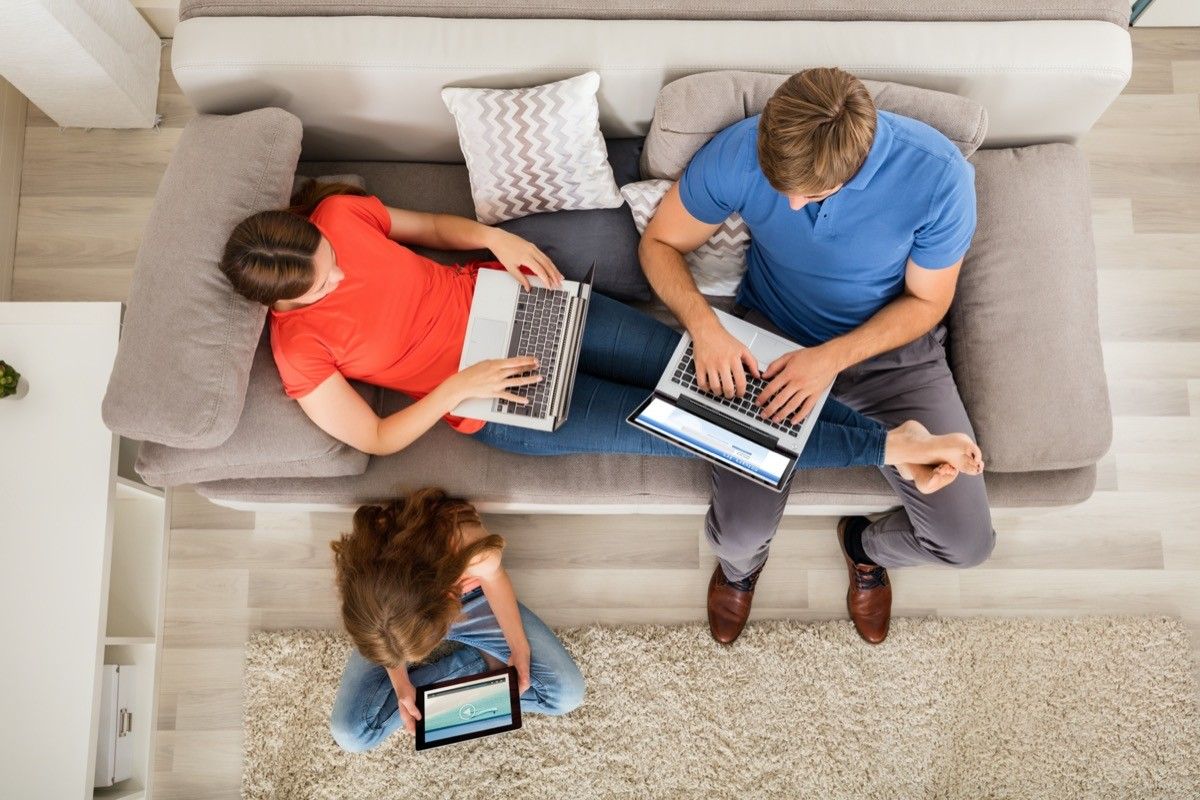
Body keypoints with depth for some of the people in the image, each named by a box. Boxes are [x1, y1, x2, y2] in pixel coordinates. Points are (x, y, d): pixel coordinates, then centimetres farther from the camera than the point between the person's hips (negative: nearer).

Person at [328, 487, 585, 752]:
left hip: (470, 599, -1)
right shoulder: (361, 585, -37)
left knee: (568, 693, -12)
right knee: (350, 734, -14)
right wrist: (400, 683, -19)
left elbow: (493, 576, -16)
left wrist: (519, 648, -17)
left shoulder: (468, 545, -44)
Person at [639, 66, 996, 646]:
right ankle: (741, 562, 26)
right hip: (772, 338, 0)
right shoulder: (739, 152, -23)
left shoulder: (939, 175, -26)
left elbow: (926, 300, -10)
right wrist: (704, 325, -27)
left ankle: (866, 546, 28)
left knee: (966, 542, -10)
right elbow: (659, 242, -8)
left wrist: (831, 359, -25)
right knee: (739, 537, -16)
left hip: (891, 342, 1)